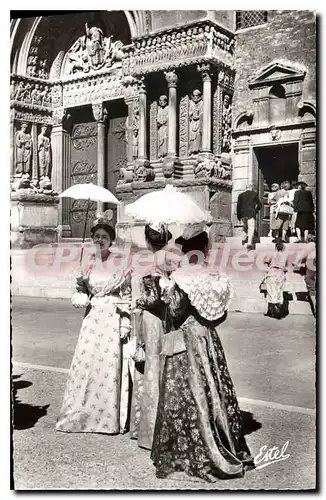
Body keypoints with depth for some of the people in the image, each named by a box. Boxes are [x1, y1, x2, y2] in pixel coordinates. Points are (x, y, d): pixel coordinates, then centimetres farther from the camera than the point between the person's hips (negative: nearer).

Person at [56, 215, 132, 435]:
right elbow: (82, 299, 15)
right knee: (86, 363, 2)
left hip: (113, 320, -4)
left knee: (110, 366, -1)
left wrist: (125, 323, -8)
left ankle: (109, 419, 11)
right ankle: (81, 414, 17)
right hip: (92, 320, 4)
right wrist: (80, 287, -7)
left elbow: (126, 296, -3)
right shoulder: (89, 264, 9)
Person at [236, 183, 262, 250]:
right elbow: (259, 204, 5)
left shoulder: (241, 195, 9)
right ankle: (249, 243, -11)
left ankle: (244, 239, 9)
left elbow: (238, 206, 7)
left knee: (245, 227, 23)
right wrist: (256, 210, 23)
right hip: (251, 214, -3)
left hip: (243, 214, 3)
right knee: (251, 228, -3)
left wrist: (239, 216, 12)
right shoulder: (254, 194, 3)